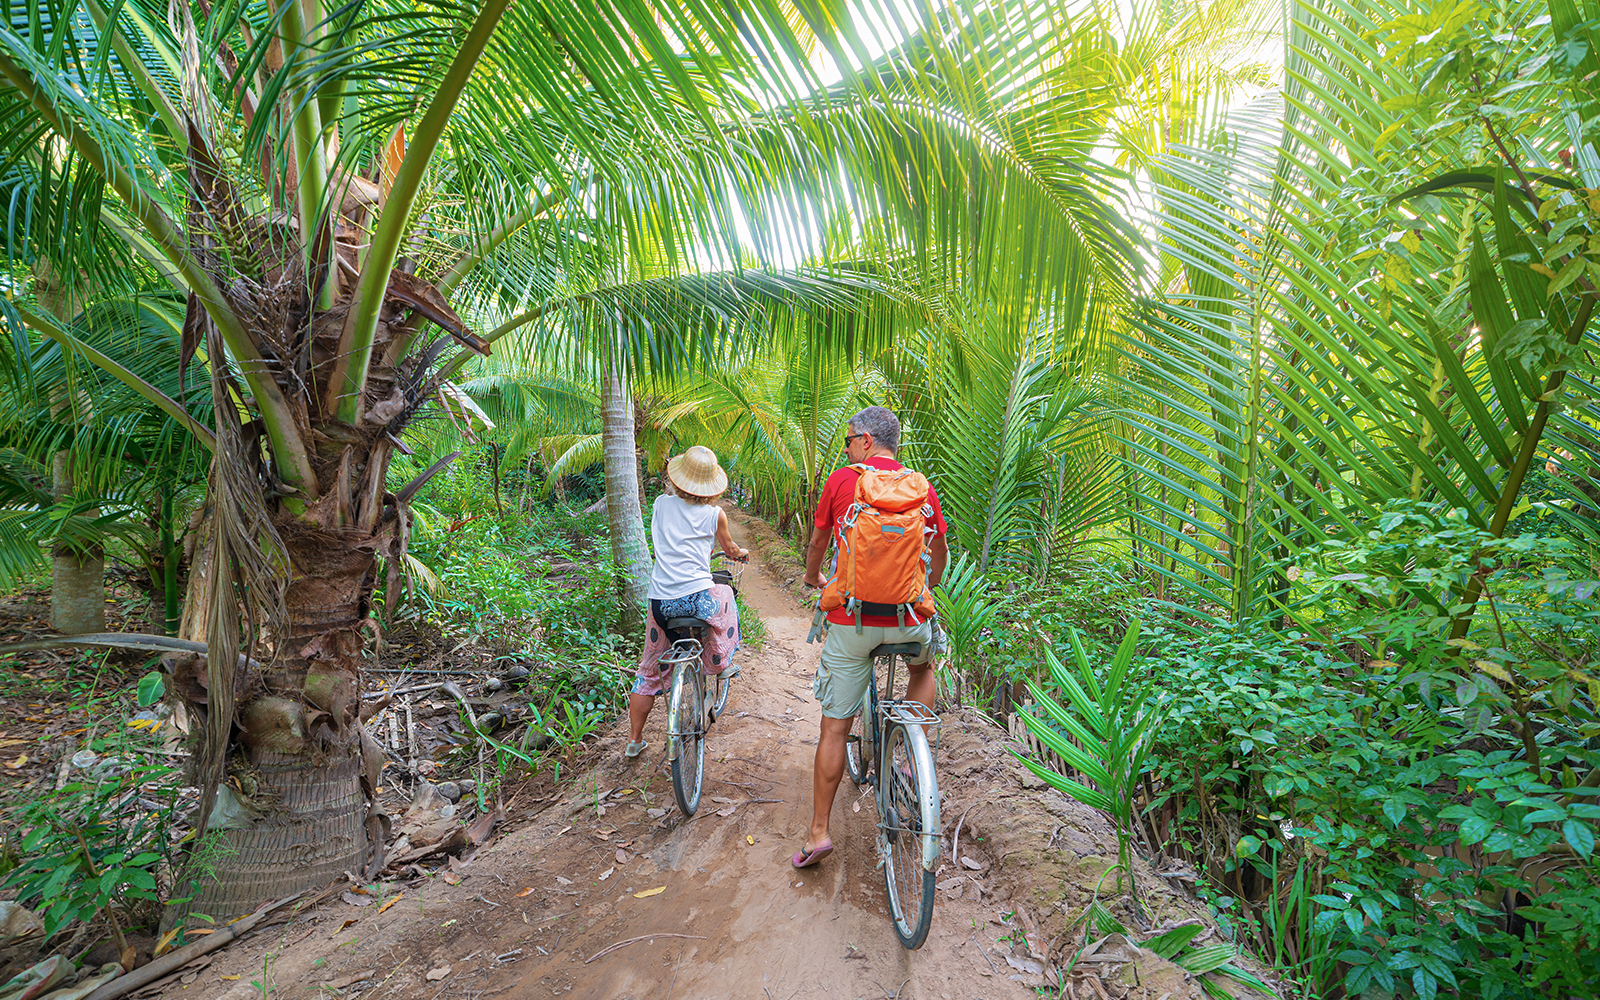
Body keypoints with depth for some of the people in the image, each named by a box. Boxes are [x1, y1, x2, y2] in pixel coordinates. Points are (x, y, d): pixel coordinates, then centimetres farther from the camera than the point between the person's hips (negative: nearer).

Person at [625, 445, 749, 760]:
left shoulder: (661, 504, 9)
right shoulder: (715, 514, 2)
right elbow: (729, 549, 20)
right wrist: (742, 553, 43)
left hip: (660, 601, 3)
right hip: (697, 599, -3)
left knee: (649, 671, 18)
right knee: (726, 595, 32)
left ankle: (635, 740, 25)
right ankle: (722, 664, 40)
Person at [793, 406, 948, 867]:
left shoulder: (841, 480, 1)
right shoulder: (921, 486, 5)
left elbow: (818, 541, 13)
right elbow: (940, 550, 16)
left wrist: (813, 577, 35)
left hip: (851, 621, -1)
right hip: (907, 618, 2)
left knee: (834, 729, 9)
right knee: (924, 665, 35)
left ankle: (818, 832, 14)